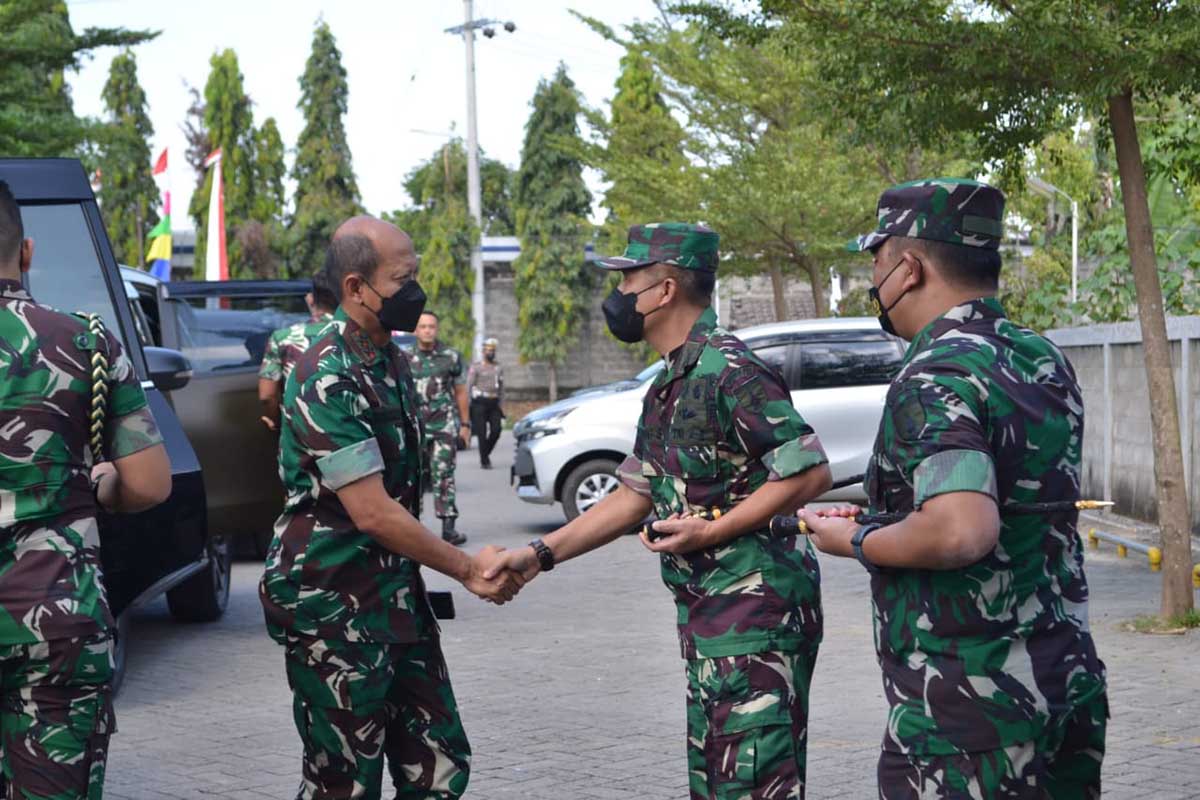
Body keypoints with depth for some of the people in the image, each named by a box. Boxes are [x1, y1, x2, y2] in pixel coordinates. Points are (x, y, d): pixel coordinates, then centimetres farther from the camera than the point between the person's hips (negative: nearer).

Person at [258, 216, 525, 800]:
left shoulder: (391, 360, 10)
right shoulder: (328, 380, -19)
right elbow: (373, 513, -22)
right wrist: (467, 569, -13)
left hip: (395, 594, 9)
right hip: (332, 605, -9)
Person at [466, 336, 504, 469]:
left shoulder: (498, 369, 17)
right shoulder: (476, 367, 4)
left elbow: (501, 389, 21)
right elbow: (468, 386, -1)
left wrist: (501, 405, 14)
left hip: (494, 403, 4)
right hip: (480, 402, -4)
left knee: (496, 430, -8)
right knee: (482, 433, -5)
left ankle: (486, 453, 15)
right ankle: (484, 461, 0)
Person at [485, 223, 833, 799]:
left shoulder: (730, 371, -16)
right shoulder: (667, 388, 15)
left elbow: (810, 472, -20)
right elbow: (636, 495, 18)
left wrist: (709, 531, -20)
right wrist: (541, 553, 11)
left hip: (755, 605, -10)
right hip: (705, 612, 10)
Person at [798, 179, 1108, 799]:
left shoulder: (933, 381, -18)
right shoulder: (1046, 360, 9)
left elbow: (961, 532, -32)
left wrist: (856, 542, -15)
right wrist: (884, 516, 21)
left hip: (967, 707, -9)